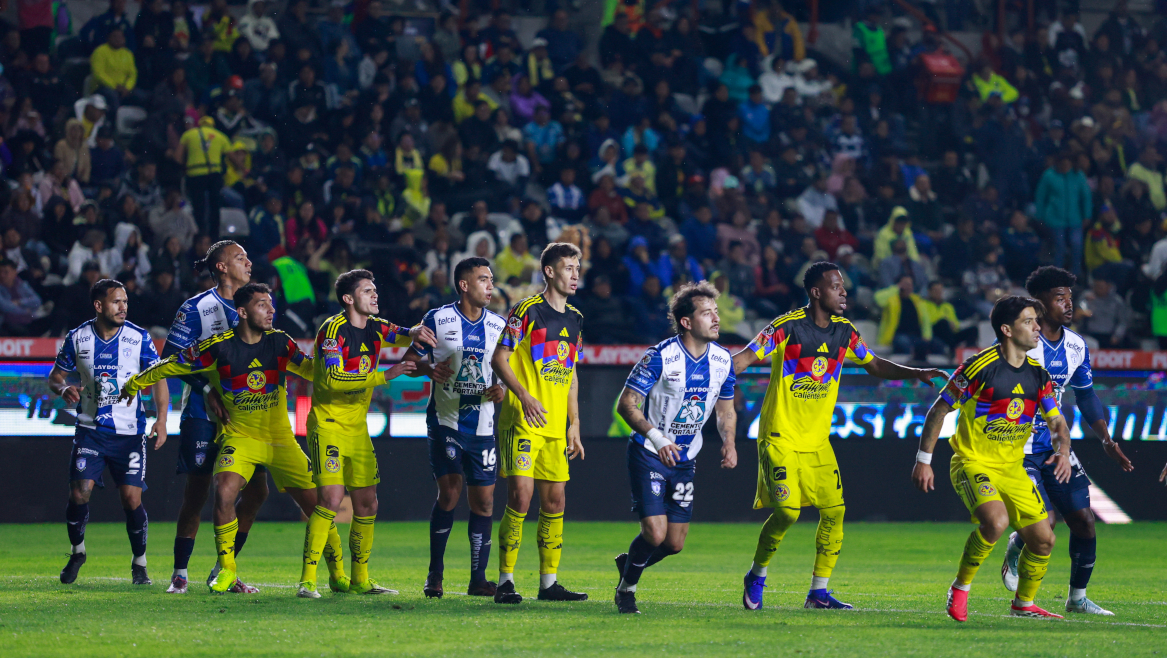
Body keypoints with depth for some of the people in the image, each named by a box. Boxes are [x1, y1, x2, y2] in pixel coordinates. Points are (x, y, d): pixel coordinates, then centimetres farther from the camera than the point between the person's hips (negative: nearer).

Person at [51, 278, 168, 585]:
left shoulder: (139, 338, -3)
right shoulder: (77, 338, 0)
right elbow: (55, 375, 11)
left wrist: (161, 420, -8)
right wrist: (64, 389, -13)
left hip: (130, 432, -1)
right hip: (90, 430, 1)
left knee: (131, 498, -8)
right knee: (79, 492, -11)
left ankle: (139, 563, 12)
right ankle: (77, 551, 16)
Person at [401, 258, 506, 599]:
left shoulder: (499, 325, 7)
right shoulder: (437, 319, -2)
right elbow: (410, 360, 3)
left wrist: (502, 388, -6)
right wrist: (429, 368, -19)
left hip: (483, 425, 3)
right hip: (445, 420, -3)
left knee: (483, 499, 1)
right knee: (450, 492, -13)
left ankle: (478, 579, 9)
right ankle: (435, 574, 1)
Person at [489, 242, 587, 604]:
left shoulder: (575, 319, 15)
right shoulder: (527, 310, -6)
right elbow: (499, 359, -8)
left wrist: (574, 426, 17)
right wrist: (524, 395, -22)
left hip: (556, 427, 7)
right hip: (522, 422, -7)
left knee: (554, 500, 6)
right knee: (520, 495, -12)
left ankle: (549, 582, 11)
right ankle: (506, 581, -6)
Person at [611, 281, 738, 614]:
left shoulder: (722, 359, -1)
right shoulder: (660, 357, -18)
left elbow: (725, 409, 13)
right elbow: (626, 404, -16)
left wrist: (728, 443, -7)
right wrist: (656, 438, -29)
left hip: (685, 460, 5)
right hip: (648, 455, -5)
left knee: (675, 543, 3)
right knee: (655, 533, -15)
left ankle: (628, 563, 34)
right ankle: (627, 588, 13)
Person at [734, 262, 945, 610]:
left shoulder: (845, 331, 5)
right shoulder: (787, 327, -14)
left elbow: (874, 365, 19)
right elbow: (745, 358, -16)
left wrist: (917, 373, 7)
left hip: (817, 441, 6)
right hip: (780, 437, -6)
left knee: (834, 511, -2)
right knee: (786, 512, -14)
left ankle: (818, 592, 8)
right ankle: (757, 576, 10)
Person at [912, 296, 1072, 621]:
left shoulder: (1038, 374, 3)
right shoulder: (980, 366, -15)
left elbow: (1057, 421, 11)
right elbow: (940, 409, -8)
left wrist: (1064, 450, -12)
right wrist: (924, 460, -8)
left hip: (1012, 468, 6)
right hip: (972, 463, -6)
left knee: (1043, 539, 2)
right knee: (995, 520, -31)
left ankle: (1024, 604, 25)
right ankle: (960, 589, -11)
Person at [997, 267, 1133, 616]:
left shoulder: (1076, 346, 5)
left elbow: (1086, 396, 19)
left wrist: (1107, 441, 12)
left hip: (1055, 447, 6)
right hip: (1018, 447, -6)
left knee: (1083, 519, -1)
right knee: (1043, 524, -17)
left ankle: (1077, 597, 14)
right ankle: (1014, 551, 18)